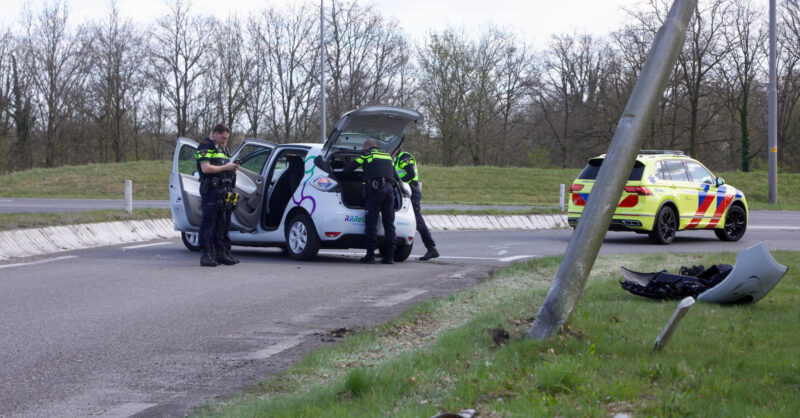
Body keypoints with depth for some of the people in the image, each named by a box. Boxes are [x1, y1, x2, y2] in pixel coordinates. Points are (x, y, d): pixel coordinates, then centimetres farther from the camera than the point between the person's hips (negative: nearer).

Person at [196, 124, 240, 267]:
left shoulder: (223, 149, 24)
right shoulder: (205, 147, -4)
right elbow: (205, 168, -16)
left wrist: (232, 168, 7)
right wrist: (225, 167, -13)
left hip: (225, 191, 9)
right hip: (211, 191, -9)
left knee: (223, 224, 9)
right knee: (208, 223, -9)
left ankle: (222, 253, 14)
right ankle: (206, 256, -10)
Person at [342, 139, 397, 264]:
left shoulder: (367, 155, 10)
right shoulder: (387, 157, 24)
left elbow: (347, 169, 11)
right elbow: (395, 176, 27)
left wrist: (344, 172, 31)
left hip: (376, 189, -5)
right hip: (389, 189, 5)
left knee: (371, 223, -3)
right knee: (389, 223, 6)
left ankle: (370, 255, -6)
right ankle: (389, 256, 3)